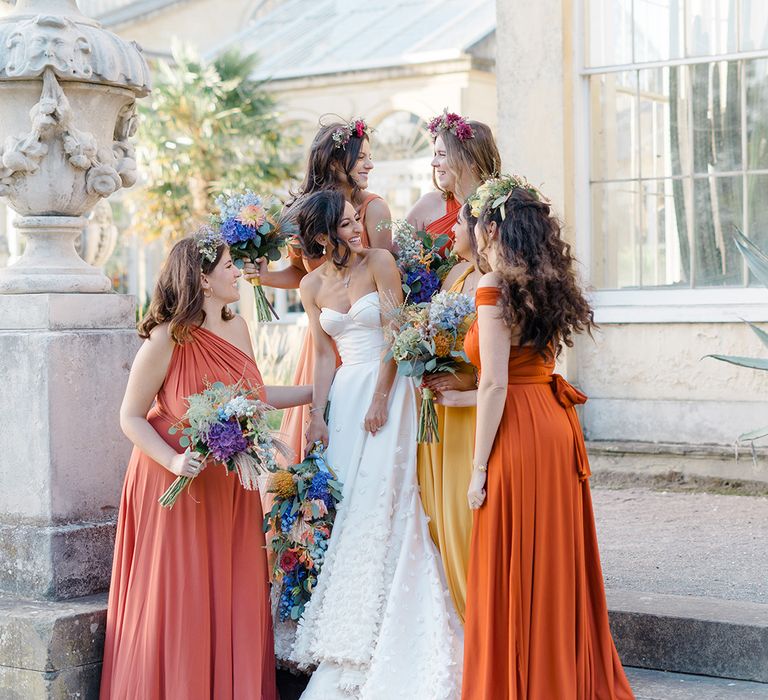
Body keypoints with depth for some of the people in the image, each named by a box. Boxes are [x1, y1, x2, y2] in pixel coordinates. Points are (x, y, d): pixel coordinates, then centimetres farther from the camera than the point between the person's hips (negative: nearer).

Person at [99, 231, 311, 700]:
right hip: (178, 483, -6)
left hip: (230, 485, 6)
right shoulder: (167, 339, -15)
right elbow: (131, 418, -11)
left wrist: (320, 390, 16)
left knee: (234, 597, 8)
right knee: (181, 603, 0)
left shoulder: (237, 328, 3)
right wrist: (173, 461, -25)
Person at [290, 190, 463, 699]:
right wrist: (317, 415, 2)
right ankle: (344, 637, 12)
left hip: (387, 389, -4)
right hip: (345, 395, 4)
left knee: (379, 504, -7)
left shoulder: (379, 263, -5)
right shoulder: (313, 286, 8)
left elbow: (395, 336, -9)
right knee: (346, 505, 3)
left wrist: (380, 399, -15)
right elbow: (325, 356, 10)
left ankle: (372, 636, 0)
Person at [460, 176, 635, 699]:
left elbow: (495, 384, -16)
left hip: (518, 436, -8)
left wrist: (479, 468, -12)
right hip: (556, 427, 8)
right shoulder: (548, 283, 11)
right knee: (559, 564, 14)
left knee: (514, 576, 2)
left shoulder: (495, 287, -11)